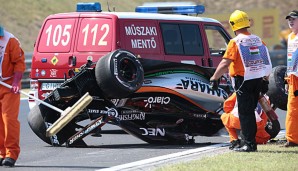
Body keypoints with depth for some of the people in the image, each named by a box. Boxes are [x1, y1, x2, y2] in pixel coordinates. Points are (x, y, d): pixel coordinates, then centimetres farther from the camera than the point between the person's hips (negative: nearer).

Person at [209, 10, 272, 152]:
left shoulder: (236, 42, -12)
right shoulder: (258, 41, 8)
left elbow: (225, 63, -18)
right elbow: (266, 62, 12)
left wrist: (214, 78, -13)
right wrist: (265, 80, 21)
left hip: (244, 80, -6)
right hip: (258, 80, 6)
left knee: (245, 113, -2)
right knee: (250, 112, 16)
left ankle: (249, 144, -5)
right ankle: (251, 142, 19)